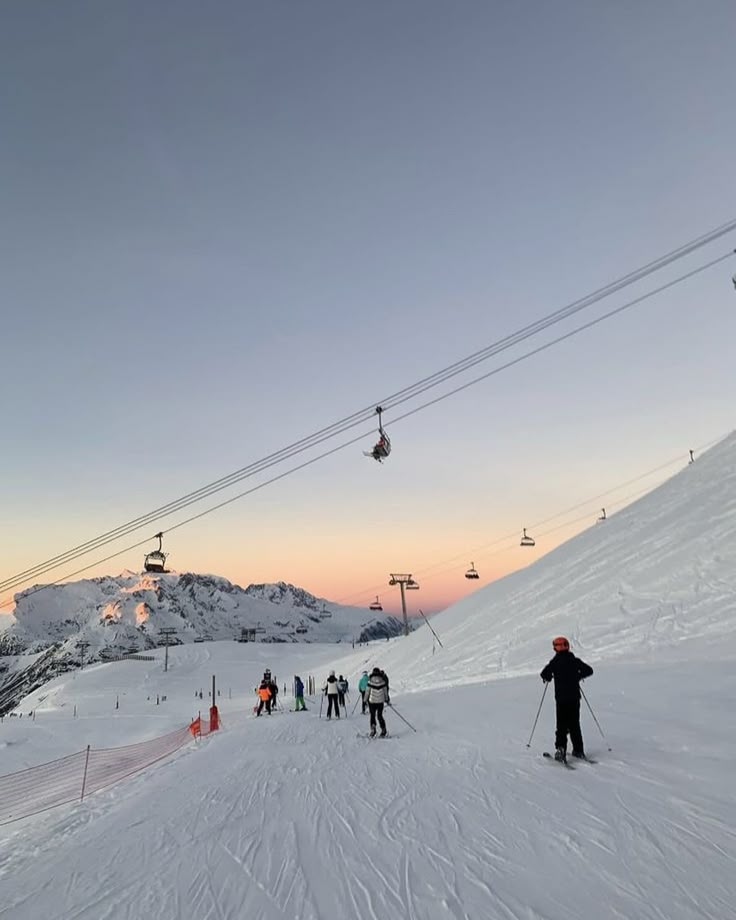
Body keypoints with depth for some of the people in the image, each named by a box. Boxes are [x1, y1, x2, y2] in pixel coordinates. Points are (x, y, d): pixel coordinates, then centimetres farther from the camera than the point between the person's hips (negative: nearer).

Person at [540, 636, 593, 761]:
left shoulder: (555, 662, -8)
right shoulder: (575, 660, 2)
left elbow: (544, 674, -16)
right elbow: (589, 670, 8)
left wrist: (548, 678, 6)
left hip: (561, 699, -3)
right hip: (575, 698, 3)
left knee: (562, 725, 2)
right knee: (574, 724, 15)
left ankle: (561, 750, -9)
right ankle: (578, 750, 17)